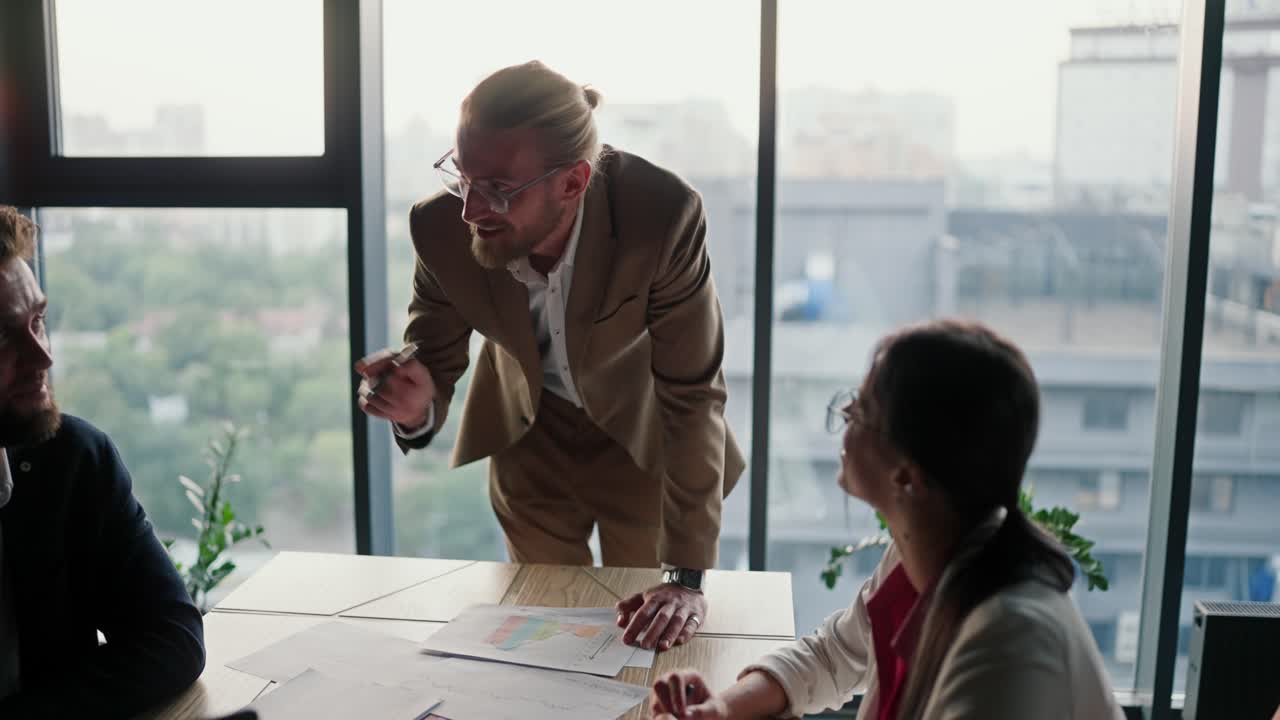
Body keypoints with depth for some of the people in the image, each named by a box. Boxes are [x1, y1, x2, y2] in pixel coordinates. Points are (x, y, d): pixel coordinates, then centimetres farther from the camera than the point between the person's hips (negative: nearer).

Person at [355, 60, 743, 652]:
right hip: (529, 437, 2)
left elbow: (693, 394, -29)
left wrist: (687, 576, -28)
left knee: (647, 638, 14)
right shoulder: (441, 226, -28)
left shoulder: (663, 216, -36)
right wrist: (416, 407, -39)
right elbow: (434, 365, -13)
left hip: (641, 436, -2)